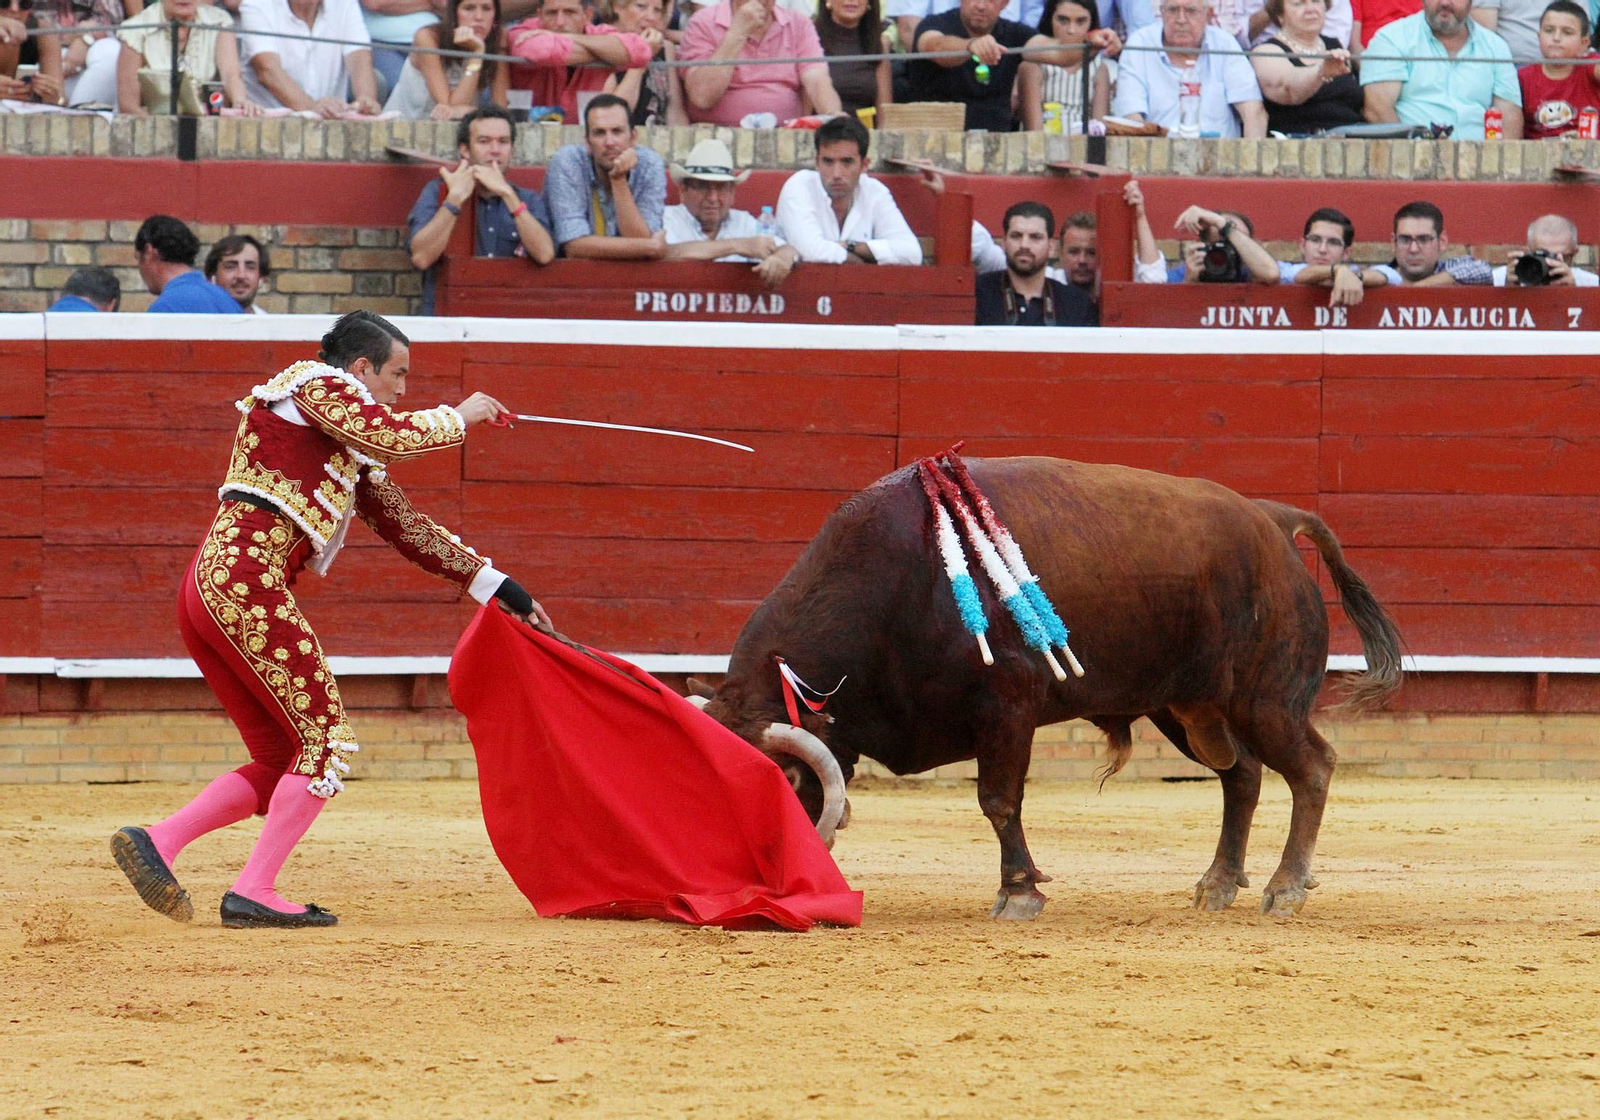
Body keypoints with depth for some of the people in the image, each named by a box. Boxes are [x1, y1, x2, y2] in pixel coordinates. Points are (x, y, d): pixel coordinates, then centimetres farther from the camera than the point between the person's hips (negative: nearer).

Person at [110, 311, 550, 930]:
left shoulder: (353, 454, 29)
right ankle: (254, 892, -10)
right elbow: (395, 437, -14)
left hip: (206, 591, 10)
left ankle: (156, 842, 1)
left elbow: (406, 527, 32)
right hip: (246, 579, -10)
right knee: (326, 740, -6)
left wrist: (495, 586, 30)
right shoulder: (318, 383, 2)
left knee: (280, 762, 12)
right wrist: (459, 416, 4)